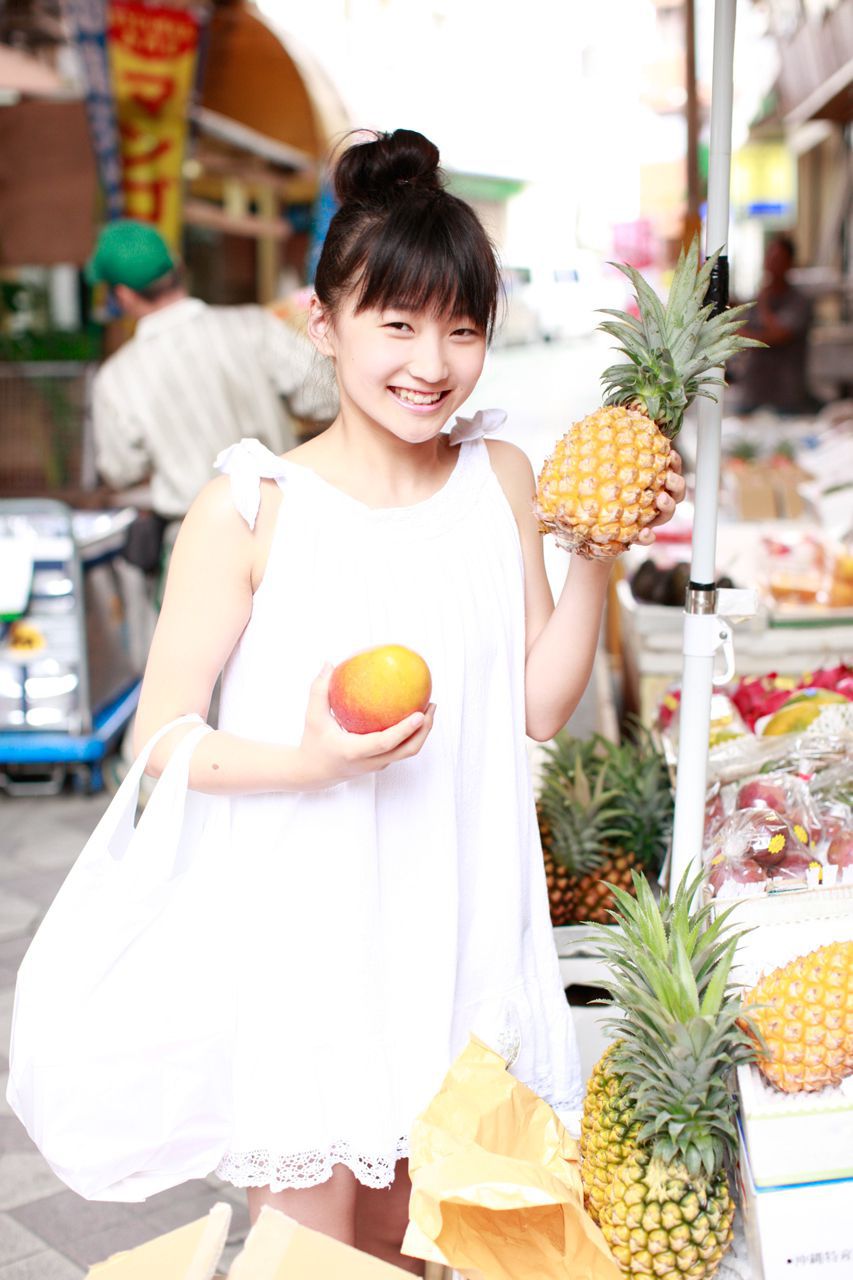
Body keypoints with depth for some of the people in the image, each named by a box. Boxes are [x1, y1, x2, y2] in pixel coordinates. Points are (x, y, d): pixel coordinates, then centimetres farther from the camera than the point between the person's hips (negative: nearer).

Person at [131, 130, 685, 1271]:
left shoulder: (501, 479, 1)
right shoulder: (252, 508, -13)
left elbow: (541, 707, 3)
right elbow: (162, 739, -10)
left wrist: (597, 557, -7)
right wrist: (315, 759, -25)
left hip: (455, 916, 4)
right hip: (299, 930, -4)